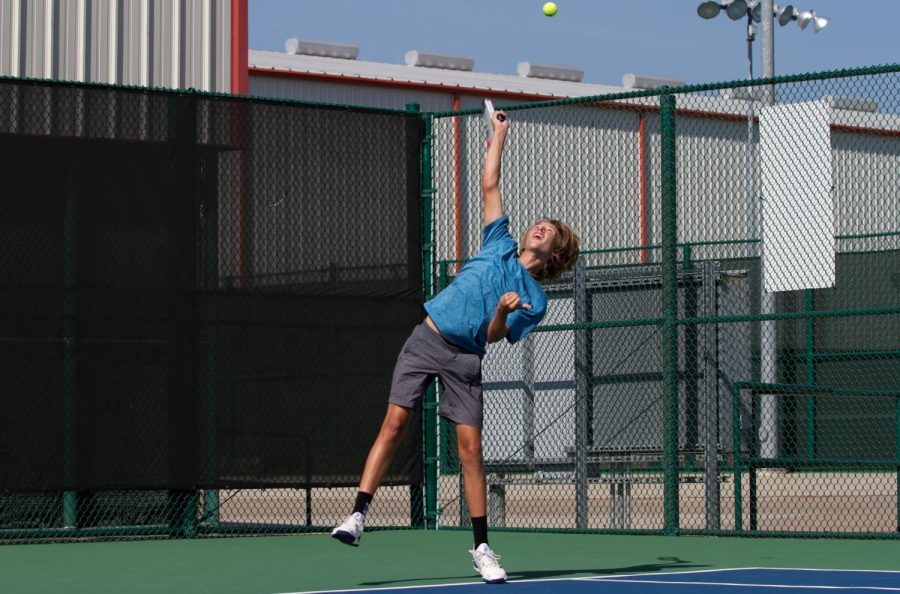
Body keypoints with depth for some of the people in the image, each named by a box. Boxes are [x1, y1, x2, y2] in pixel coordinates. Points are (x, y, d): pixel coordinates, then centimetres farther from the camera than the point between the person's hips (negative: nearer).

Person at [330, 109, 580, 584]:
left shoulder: (535, 299, 7)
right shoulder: (500, 245, 13)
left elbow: (494, 337, -3)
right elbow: (490, 185, 16)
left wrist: (502, 312, -23)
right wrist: (500, 135, 19)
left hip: (465, 358, -1)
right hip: (427, 339, 1)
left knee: (470, 445, -8)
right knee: (394, 424, -9)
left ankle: (482, 548, -3)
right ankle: (358, 515, -10)